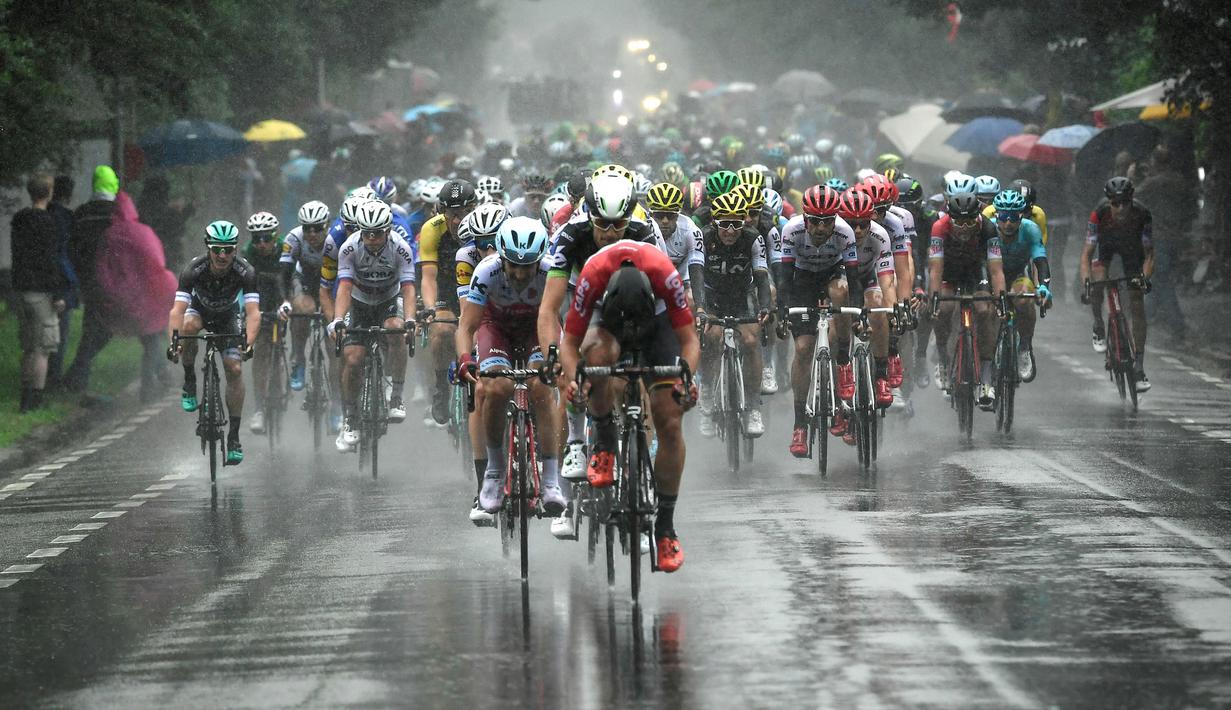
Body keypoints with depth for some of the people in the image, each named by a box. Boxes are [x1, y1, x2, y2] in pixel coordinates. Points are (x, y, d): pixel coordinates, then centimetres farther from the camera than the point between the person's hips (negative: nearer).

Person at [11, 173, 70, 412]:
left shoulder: (19, 220, 9)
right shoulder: (46, 222, -14)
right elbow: (51, 260, -16)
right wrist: (59, 294, -12)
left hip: (21, 289, 7)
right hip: (42, 291, -7)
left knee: (28, 347, 14)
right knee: (42, 348, -3)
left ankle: (27, 397, 17)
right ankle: (35, 398, -5)